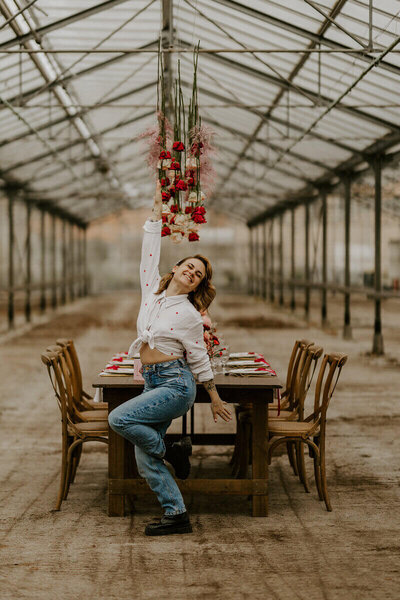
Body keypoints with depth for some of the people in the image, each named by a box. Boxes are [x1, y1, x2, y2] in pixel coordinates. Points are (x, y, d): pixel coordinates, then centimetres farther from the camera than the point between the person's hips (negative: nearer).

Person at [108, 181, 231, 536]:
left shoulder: (189, 314, -4)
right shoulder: (152, 292, 9)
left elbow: (199, 359, 1)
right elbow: (150, 254, 12)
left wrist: (215, 398, 6)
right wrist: (157, 210, 11)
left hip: (176, 384, -6)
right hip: (153, 383, 6)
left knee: (120, 418, -23)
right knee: (145, 462, -1)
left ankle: (171, 453, -4)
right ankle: (177, 516, 7)